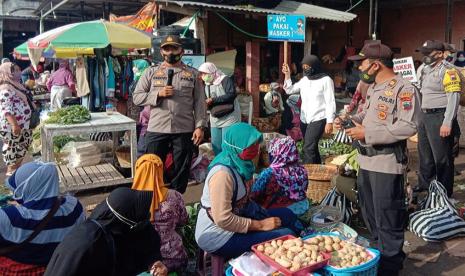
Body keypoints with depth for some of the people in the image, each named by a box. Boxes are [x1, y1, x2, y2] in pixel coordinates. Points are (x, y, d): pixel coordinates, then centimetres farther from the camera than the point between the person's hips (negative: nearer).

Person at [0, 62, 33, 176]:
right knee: (13, 152, -1)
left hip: (22, 126, 11)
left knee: (20, 152, 19)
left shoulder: (15, 86, 14)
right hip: (12, 128, -11)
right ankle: (11, 174, 10)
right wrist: (14, 124, -32)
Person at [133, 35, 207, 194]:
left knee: (182, 171, 10)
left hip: (184, 131, 0)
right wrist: (158, 94, -11)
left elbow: (199, 102, 4)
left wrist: (200, 126, -6)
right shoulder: (151, 72, 8)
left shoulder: (192, 74, 8)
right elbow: (136, 97, 4)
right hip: (156, 130, 0)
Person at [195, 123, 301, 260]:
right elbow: (223, 219, -27)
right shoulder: (222, 173, -26)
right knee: (286, 236, -16)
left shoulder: (239, 163, 2)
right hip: (218, 238, -10)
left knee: (288, 215, 10)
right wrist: (260, 225, -19)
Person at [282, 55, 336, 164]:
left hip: (318, 120, -7)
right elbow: (289, 90, 13)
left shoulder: (326, 80, -9)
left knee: (308, 148, -16)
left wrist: (330, 122, -16)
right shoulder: (304, 80, 10)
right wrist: (287, 75, 1)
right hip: (304, 120, 7)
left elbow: (330, 102, -11)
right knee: (312, 148, 16)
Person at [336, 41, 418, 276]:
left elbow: (408, 127, -23)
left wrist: (368, 134, -23)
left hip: (387, 165, -9)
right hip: (366, 161, 9)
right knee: (370, 215, 21)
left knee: (387, 220, 3)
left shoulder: (403, 89, -15)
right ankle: (380, 253, 40)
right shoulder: (372, 87, 13)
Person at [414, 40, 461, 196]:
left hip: (439, 117, -9)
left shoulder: (448, 71, -12)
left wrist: (447, 123, -24)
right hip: (425, 116, 9)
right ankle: (425, 183, 36)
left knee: (441, 157, -3)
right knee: (425, 154, 20)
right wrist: (419, 116, 20)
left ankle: (445, 191, 9)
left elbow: (453, 98, -19)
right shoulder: (425, 70, 16)